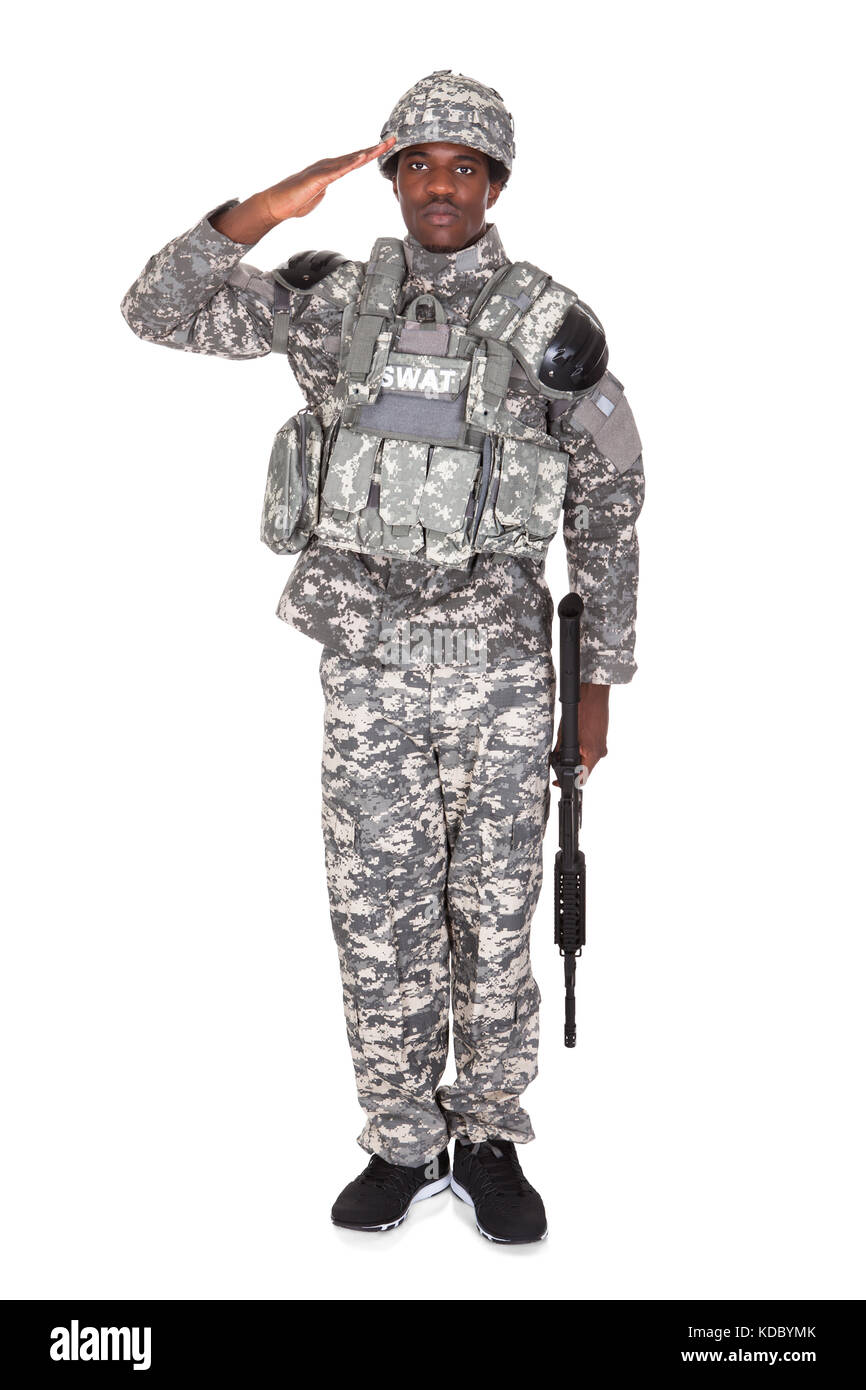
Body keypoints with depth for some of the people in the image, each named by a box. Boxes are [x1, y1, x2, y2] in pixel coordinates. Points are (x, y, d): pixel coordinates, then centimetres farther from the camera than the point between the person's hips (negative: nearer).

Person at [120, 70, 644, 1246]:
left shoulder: (552, 324, 0)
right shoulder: (333, 298, 6)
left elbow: (608, 512, 4)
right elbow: (158, 312, 2)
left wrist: (599, 679, 3)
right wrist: (264, 211, -12)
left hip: (500, 653, -1)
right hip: (368, 653, 2)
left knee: (494, 910, 7)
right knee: (379, 912, 7)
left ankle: (489, 1140, 24)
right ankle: (403, 1145, 24)